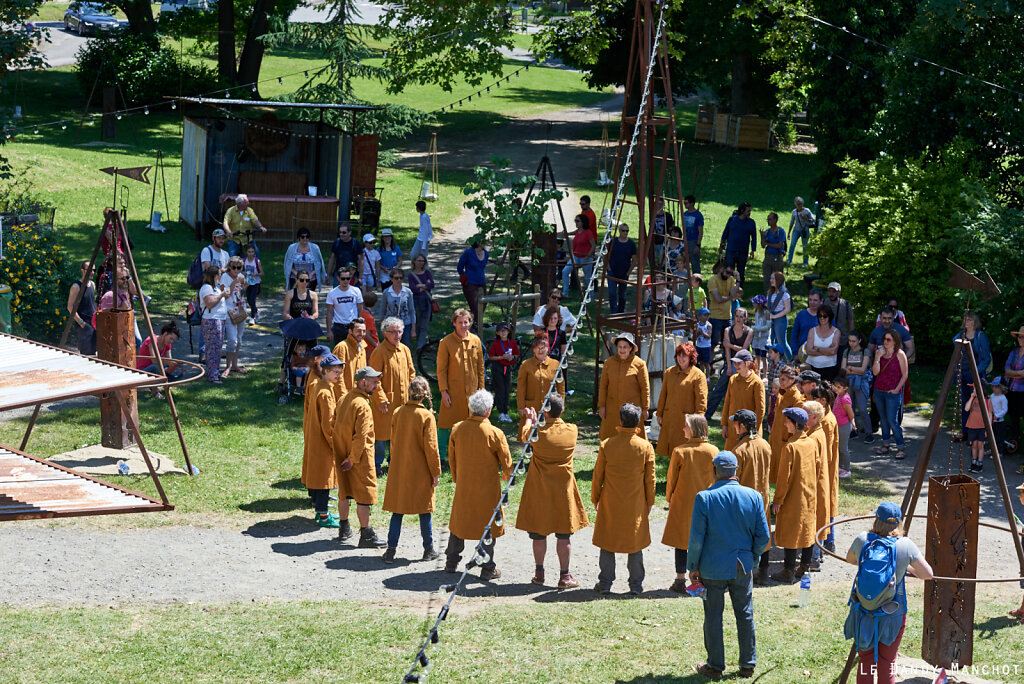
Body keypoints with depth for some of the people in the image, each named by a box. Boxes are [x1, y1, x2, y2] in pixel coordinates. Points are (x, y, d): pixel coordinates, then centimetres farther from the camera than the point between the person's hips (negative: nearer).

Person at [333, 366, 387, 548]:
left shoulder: (344, 399, 6)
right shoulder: (362, 406, -21)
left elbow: (334, 427, 12)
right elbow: (360, 436, -24)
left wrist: (339, 453, 14)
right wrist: (353, 459, -16)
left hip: (342, 454, 9)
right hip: (360, 457, -9)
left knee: (344, 491, 19)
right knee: (365, 494, -2)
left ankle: (344, 529, 30)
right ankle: (366, 535, 0)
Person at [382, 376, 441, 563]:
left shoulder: (397, 413, -2)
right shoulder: (426, 416, -14)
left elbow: (393, 441, 8)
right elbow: (431, 447, -12)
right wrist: (436, 472, -4)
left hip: (399, 470, 3)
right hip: (420, 471, -3)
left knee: (397, 510, 8)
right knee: (424, 509, 8)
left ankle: (391, 549, 5)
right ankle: (428, 550, 16)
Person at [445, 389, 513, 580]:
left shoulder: (457, 429, -7)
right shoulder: (495, 434, -19)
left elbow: (452, 457, 5)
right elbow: (506, 463, -10)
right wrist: (506, 474, 14)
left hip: (463, 486, 4)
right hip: (487, 489, -4)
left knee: (459, 523, 19)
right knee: (488, 525, 9)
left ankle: (452, 562, 28)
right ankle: (487, 569, 11)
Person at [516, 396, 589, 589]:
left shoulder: (538, 433, -16)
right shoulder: (571, 430, -8)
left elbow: (523, 435, 7)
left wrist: (529, 420, 29)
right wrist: (536, 421, 29)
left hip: (539, 491, -1)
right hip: (563, 491, 1)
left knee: (539, 534, 11)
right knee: (563, 535, 7)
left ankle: (539, 573, 18)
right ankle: (564, 575, 10)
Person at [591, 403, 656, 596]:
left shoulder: (606, 445, -10)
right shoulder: (646, 447, -10)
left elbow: (598, 475, -2)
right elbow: (650, 479, -2)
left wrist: (595, 499, 11)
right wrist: (650, 501, 12)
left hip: (610, 503, 0)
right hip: (636, 505, 0)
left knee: (608, 542, 12)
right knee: (635, 543, 11)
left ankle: (605, 583, 15)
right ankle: (636, 585, 13)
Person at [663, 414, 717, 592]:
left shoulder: (679, 452, -13)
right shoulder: (713, 451, -7)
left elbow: (672, 478, -4)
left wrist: (669, 499, 10)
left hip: (683, 504, -2)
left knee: (681, 541, 8)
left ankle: (680, 579, 9)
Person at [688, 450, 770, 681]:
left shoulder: (704, 498, -13)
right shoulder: (753, 497, -5)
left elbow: (696, 538, -11)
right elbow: (763, 536, 0)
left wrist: (693, 566, 1)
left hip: (713, 568, -2)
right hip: (743, 567, 2)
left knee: (713, 617, 9)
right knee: (745, 615, 14)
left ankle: (715, 666, 17)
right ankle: (748, 665, 21)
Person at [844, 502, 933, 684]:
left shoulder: (862, 540, -9)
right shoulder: (906, 546, -14)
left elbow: (850, 559, 13)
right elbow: (928, 574, -6)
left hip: (862, 612, 2)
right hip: (893, 614, -2)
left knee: (865, 661, 14)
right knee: (887, 664, 11)